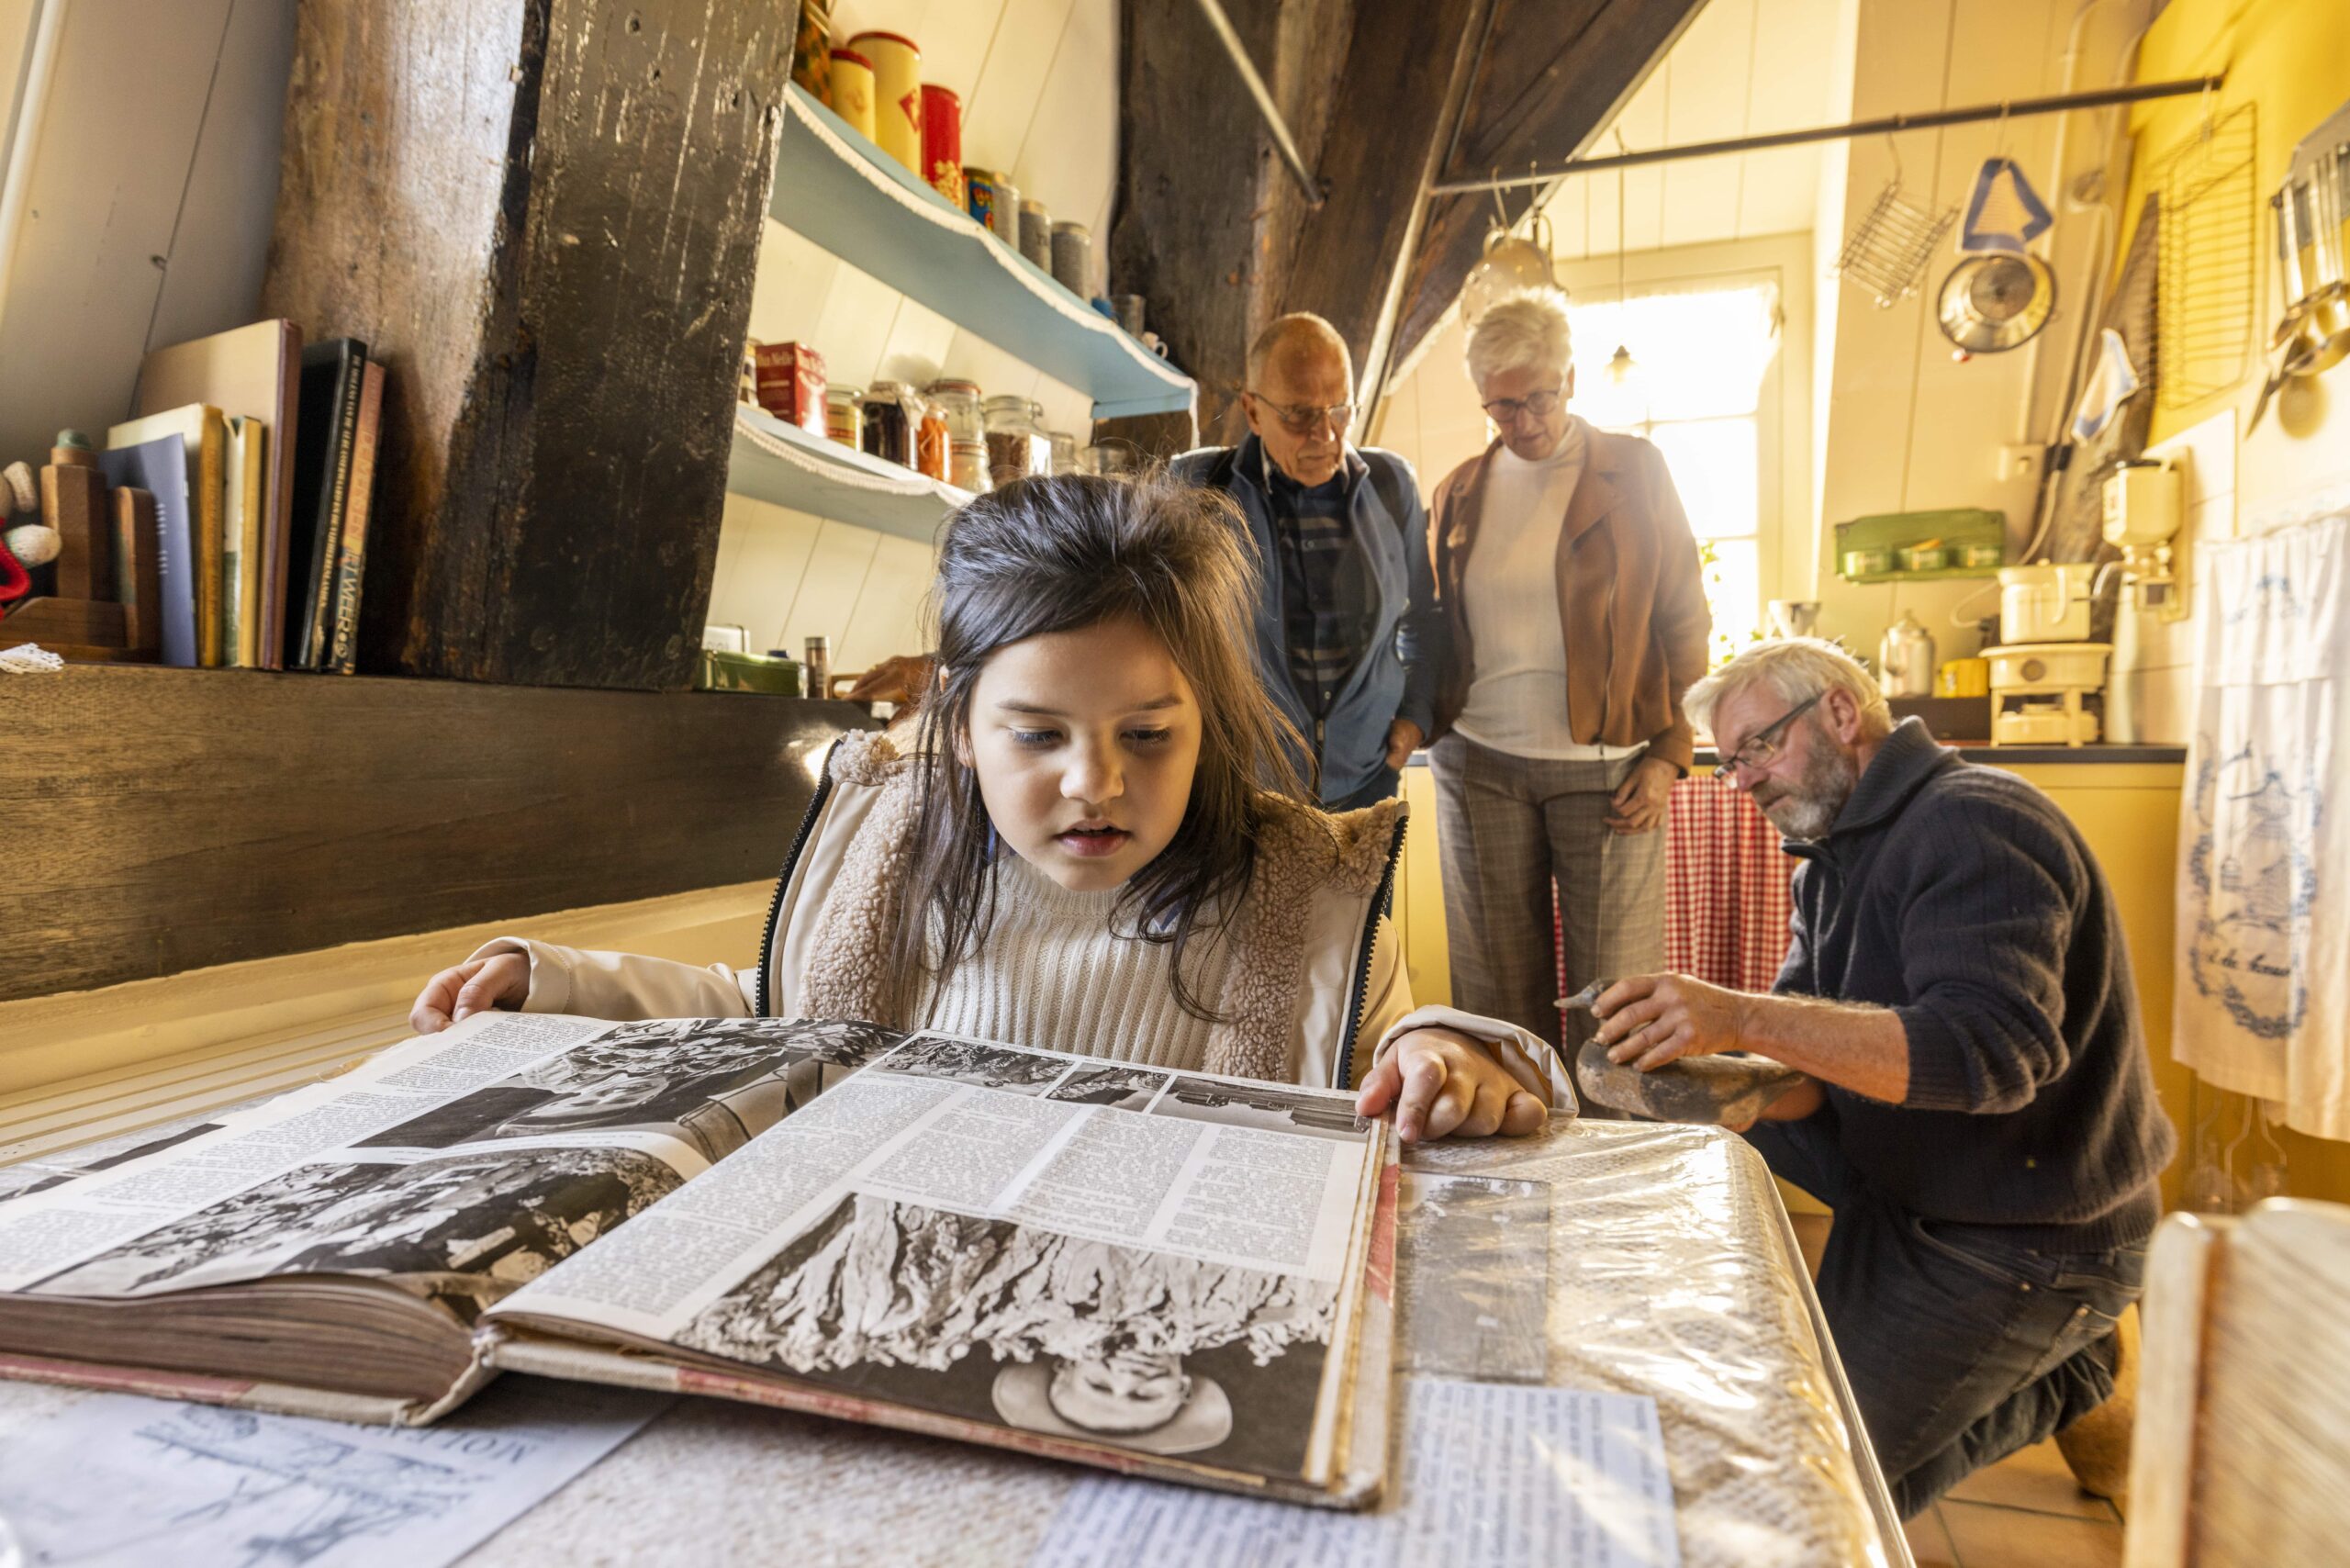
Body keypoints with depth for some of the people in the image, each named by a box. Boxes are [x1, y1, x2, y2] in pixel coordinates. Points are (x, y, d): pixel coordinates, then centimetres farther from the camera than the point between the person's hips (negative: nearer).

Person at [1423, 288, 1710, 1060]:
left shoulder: (1634, 471, 3)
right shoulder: (1460, 492, 11)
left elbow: (1685, 619, 3)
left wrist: (1671, 752, -5)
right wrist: (1428, 719, 3)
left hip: (1605, 767, -2)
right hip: (1479, 765, 3)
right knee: (1499, 986, 7)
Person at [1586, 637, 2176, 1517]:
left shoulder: (1974, 824, -21)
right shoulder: (1835, 858, 8)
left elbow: (1996, 1049, -35)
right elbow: (1817, 1073, 2)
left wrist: (1744, 1018, -42)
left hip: (2034, 1238, -9)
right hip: (1901, 1183, 9)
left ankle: (2050, 1384, 10)